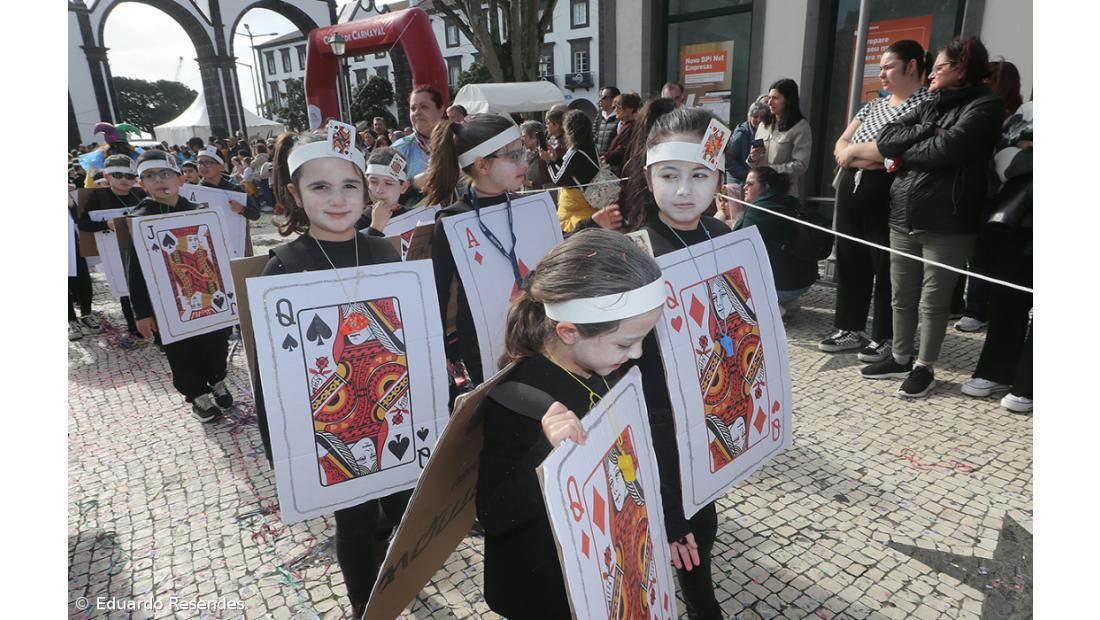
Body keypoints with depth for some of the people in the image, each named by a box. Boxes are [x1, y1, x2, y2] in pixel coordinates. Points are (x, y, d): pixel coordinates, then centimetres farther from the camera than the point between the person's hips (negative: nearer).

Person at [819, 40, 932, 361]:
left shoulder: (926, 104, -6)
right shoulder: (872, 106, 18)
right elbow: (840, 147, 11)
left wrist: (856, 149, -8)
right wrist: (868, 159, -10)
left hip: (888, 198, -7)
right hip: (851, 192, 8)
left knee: (887, 267, 1)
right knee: (849, 261, 10)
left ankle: (885, 339, 12)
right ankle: (850, 330, 22)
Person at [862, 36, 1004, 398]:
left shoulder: (985, 106, -4)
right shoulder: (934, 104, 17)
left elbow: (945, 150, -19)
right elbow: (886, 137, 5)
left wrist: (904, 149, -3)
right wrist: (926, 133, -9)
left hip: (946, 224, -7)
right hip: (903, 216, 7)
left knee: (933, 301, 3)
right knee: (902, 296, 13)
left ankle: (924, 368, 16)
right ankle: (901, 359, 27)